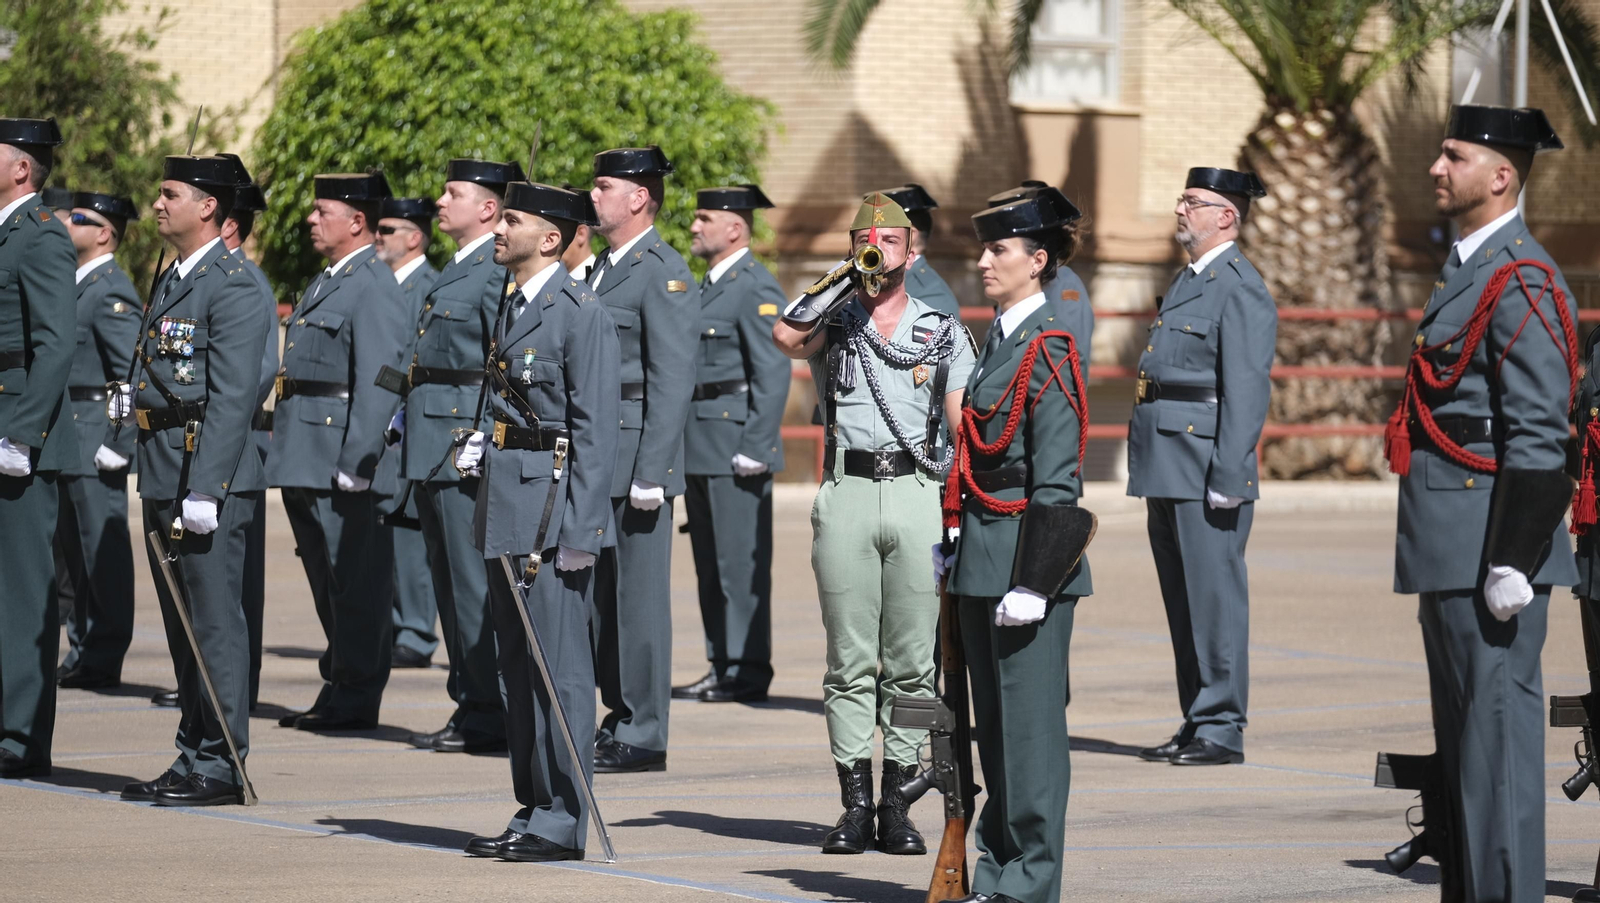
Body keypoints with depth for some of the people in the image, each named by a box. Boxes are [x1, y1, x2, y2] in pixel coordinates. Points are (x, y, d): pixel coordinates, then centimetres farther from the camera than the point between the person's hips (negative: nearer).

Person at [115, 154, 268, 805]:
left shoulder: (232, 287, -12)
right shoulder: (171, 281, 17)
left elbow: (231, 399, -18)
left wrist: (204, 491, -22)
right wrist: (131, 400, 7)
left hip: (209, 474, -10)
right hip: (163, 477, 10)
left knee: (214, 623, -5)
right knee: (182, 626, 13)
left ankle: (220, 768, -2)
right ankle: (192, 760, 19)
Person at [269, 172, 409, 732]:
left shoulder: (375, 290, -12)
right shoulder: (326, 283, 19)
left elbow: (378, 384, -18)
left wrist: (356, 462, -22)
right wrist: (288, 455, 20)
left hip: (342, 466, -10)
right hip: (305, 464, 10)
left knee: (354, 580, -4)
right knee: (326, 581, 14)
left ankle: (356, 700, 0)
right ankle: (337, 690, 21)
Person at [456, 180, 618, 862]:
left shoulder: (581, 314, -11)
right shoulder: (513, 308, 16)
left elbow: (595, 429, -15)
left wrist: (581, 531, -19)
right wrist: (482, 442, 9)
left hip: (553, 503, -9)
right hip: (506, 507, 9)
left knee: (560, 664, -6)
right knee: (518, 664, 12)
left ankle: (563, 819, -3)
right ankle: (531, 810, 18)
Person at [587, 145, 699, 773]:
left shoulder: (663, 273, -12)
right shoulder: (606, 268, 16)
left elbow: (673, 381, -17)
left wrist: (650, 473, -21)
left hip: (637, 459, -9)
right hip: (596, 462, 9)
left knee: (640, 597, -4)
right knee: (604, 596, 12)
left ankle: (642, 737, 0)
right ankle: (620, 719, 20)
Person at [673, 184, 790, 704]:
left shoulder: (756, 289, -12)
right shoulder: (710, 286, 18)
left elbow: (773, 374, -17)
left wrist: (755, 449, -21)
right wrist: (685, 445, 17)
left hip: (735, 447, -10)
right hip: (700, 447, 10)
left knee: (741, 562, -5)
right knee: (710, 563, 12)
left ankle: (748, 673, -2)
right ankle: (721, 667, 18)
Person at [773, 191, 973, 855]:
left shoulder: (945, 334, 13)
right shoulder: (832, 325, 10)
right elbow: (785, 338, -13)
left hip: (918, 496, 0)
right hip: (847, 494, 0)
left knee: (912, 664, 1)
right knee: (849, 663, 0)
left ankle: (897, 806, 5)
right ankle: (855, 805, 4)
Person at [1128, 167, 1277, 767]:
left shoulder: (1241, 290, -10)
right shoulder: (1188, 283, 20)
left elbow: (1247, 391, -16)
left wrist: (1227, 478, -21)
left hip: (1206, 474, -10)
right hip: (1167, 471, 10)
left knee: (1213, 598, -6)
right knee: (1183, 601, 12)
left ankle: (1222, 731, -3)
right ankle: (1196, 724, 17)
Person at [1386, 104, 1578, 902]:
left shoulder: (1523, 284, -14)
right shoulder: (1468, 270, 18)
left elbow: (1538, 438, -19)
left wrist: (1511, 564, -22)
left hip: (1490, 547, -10)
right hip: (1449, 556, 10)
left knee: (1497, 725, -9)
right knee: (1461, 737, 13)